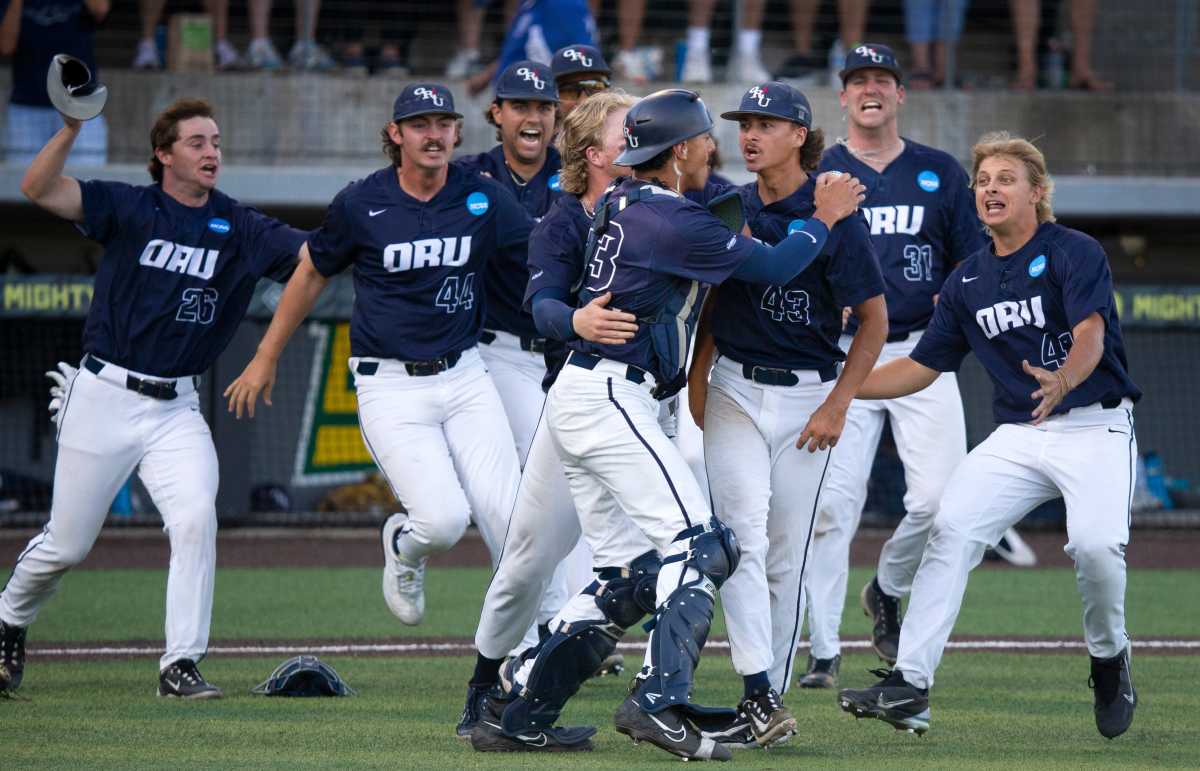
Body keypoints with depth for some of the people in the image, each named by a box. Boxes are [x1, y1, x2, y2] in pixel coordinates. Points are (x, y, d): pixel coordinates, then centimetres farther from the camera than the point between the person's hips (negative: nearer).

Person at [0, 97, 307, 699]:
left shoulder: (238, 228, 2)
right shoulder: (129, 208, -5)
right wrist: (71, 128, -31)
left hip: (176, 408, 2)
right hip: (104, 399, -2)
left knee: (196, 518, -19)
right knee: (68, 543, 6)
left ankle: (180, 665, -12)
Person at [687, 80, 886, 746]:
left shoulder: (832, 217, -9)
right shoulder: (733, 208, 5)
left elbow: (875, 321, -6)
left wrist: (837, 406, -9)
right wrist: (696, 378, 5)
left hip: (808, 397, -3)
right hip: (735, 390, 3)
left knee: (787, 556, 1)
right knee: (742, 533, -14)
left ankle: (768, 697, 10)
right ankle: (760, 693, -20)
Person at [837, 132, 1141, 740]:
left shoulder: (1075, 254, -6)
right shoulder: (968, 280, 12)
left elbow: (1090, 332, -23)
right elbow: (921, 366, 16)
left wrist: (1063, 380, -45)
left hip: (1095, 428, -5)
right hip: (1016, 436, 5)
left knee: (1095, 544, -27)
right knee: (951, 529, -16)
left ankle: (1109, 661, 2)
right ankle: (909, 688, -19)